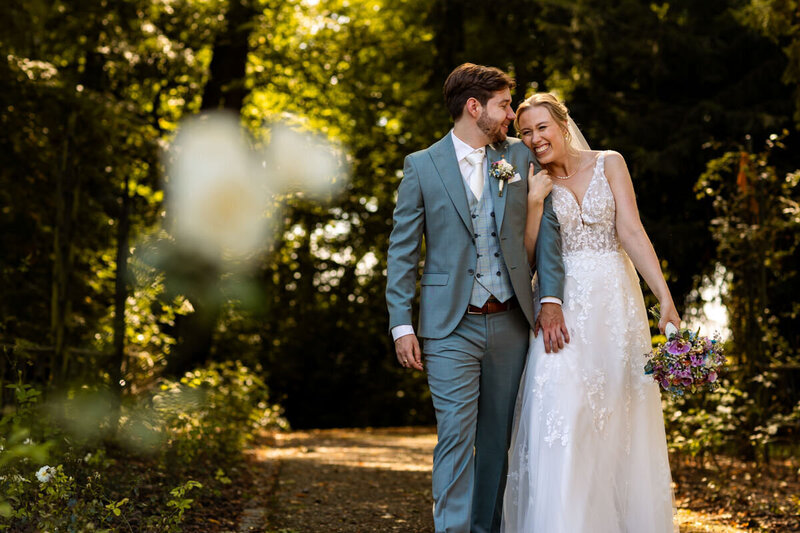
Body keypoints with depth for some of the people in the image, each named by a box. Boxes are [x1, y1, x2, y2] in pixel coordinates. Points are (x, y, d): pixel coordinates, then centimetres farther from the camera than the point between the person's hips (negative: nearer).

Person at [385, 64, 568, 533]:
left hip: (510, 322, 4)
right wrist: (401, 325, -6)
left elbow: (547, 226, 8)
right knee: (456, 436, -9)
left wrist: (551, 299, -2)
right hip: (452, 326, -3)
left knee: (498, 437, 10)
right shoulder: (422, 166, 0)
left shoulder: (520, 156, 9)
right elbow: (403, 252, 0)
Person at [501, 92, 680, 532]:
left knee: (619, 417, 4)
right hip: (563, 302, 0)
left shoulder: (608, 164, 3)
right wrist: (535, 199, -11)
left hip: (615, 298, 0)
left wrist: (664, 295, -14)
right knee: (559, 410, -12)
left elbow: (631, 232, -5)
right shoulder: (534, 183, 7)